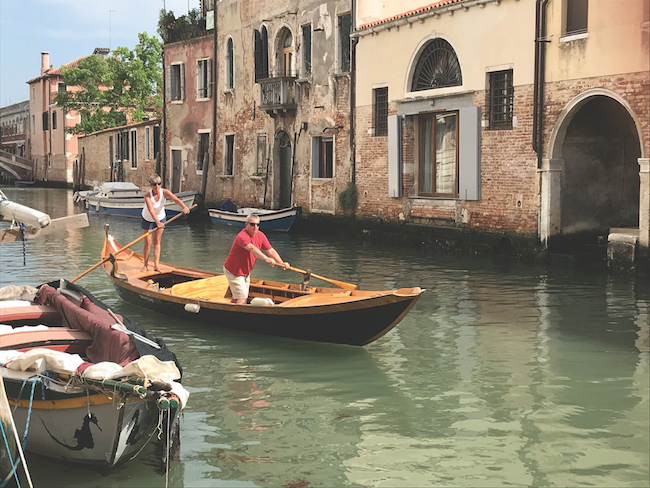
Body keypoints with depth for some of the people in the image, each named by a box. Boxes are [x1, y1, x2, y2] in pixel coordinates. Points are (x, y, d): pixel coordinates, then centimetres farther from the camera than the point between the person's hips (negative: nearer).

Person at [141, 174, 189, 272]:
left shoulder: (164, 192, -24)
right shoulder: (147, 196, -31)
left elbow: (176, 199, -38)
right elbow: (151, 210, -43)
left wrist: (184, 207, -58)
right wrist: (157, 222, -57)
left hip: (160, 218, 2)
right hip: (147, 220, -2)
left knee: (157, 242, 3)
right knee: (147, 243, -1)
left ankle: (156, 264, 3)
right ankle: (145, 265, 13)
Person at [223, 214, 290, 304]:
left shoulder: (260, 235, -3)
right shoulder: (242, 236, -30)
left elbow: (270, 250, -2)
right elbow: (252, 248, -47)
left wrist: (282, 263, -15)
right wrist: (267, 259, -59)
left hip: (246, 272, 9)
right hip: (234, 272, -9)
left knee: (236, 298, 20)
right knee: (242, 298, -13)